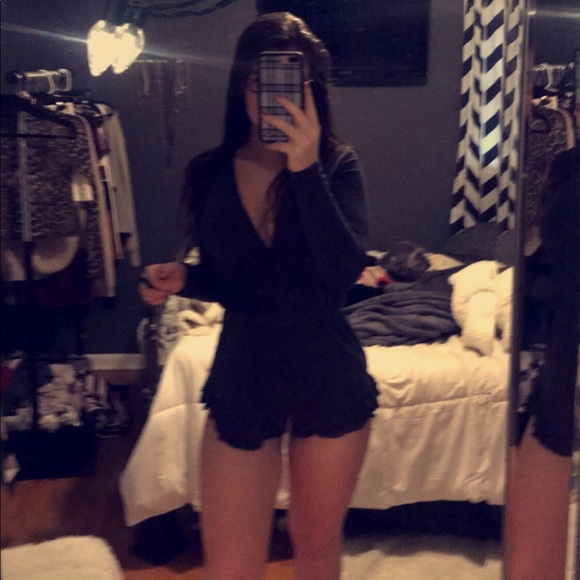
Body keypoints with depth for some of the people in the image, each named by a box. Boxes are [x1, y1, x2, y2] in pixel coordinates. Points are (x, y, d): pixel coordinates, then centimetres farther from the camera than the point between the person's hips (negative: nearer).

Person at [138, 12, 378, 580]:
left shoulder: (338, 164, -7)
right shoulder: (209, 172, -1)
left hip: (328, 379, -1)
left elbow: (344, 271, -22)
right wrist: (181, 278, -11)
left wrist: (305, 167, -27)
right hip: (243, 378, 1)